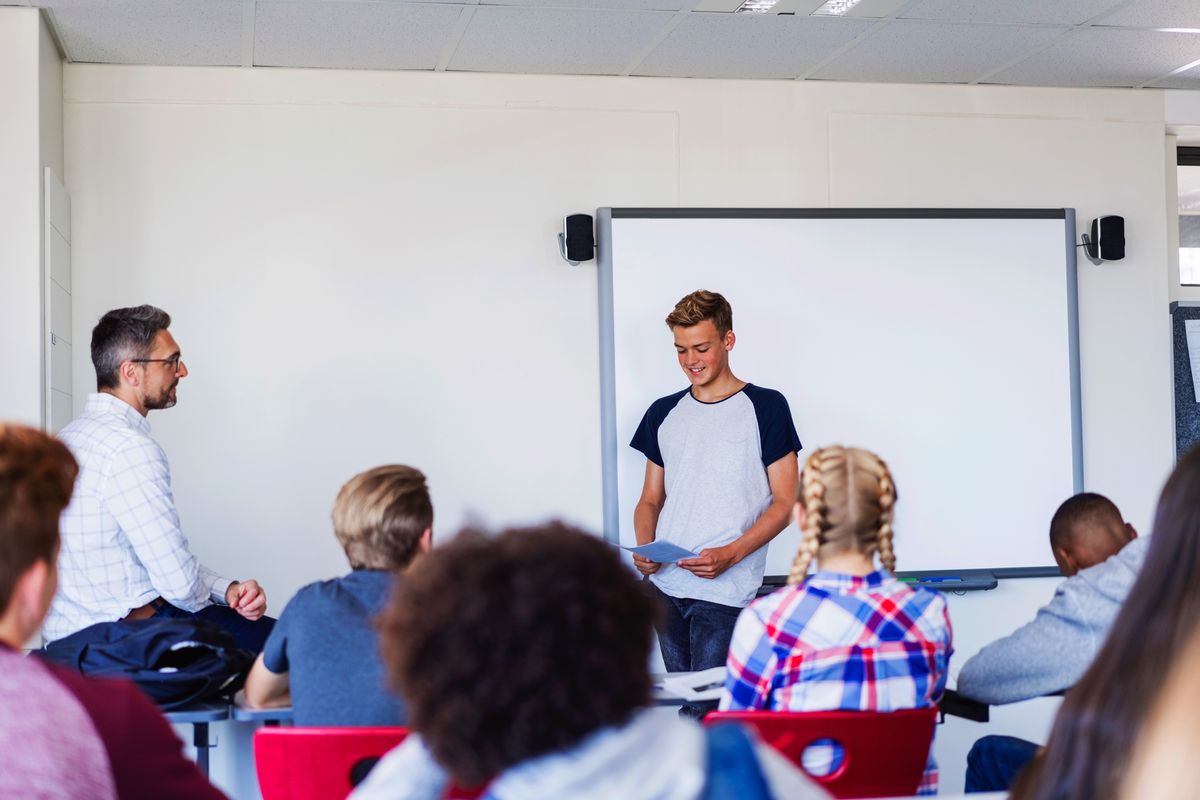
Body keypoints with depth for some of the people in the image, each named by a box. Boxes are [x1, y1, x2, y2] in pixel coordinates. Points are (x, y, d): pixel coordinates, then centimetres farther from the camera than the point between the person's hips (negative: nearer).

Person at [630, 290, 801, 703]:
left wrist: (731, 554, -17)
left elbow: (784, 503, -3)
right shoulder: (663, 413, 13)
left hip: (725, 591, -5)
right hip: (666, 586, 5)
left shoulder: (765, 407, -1)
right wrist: (645, 549, -3)